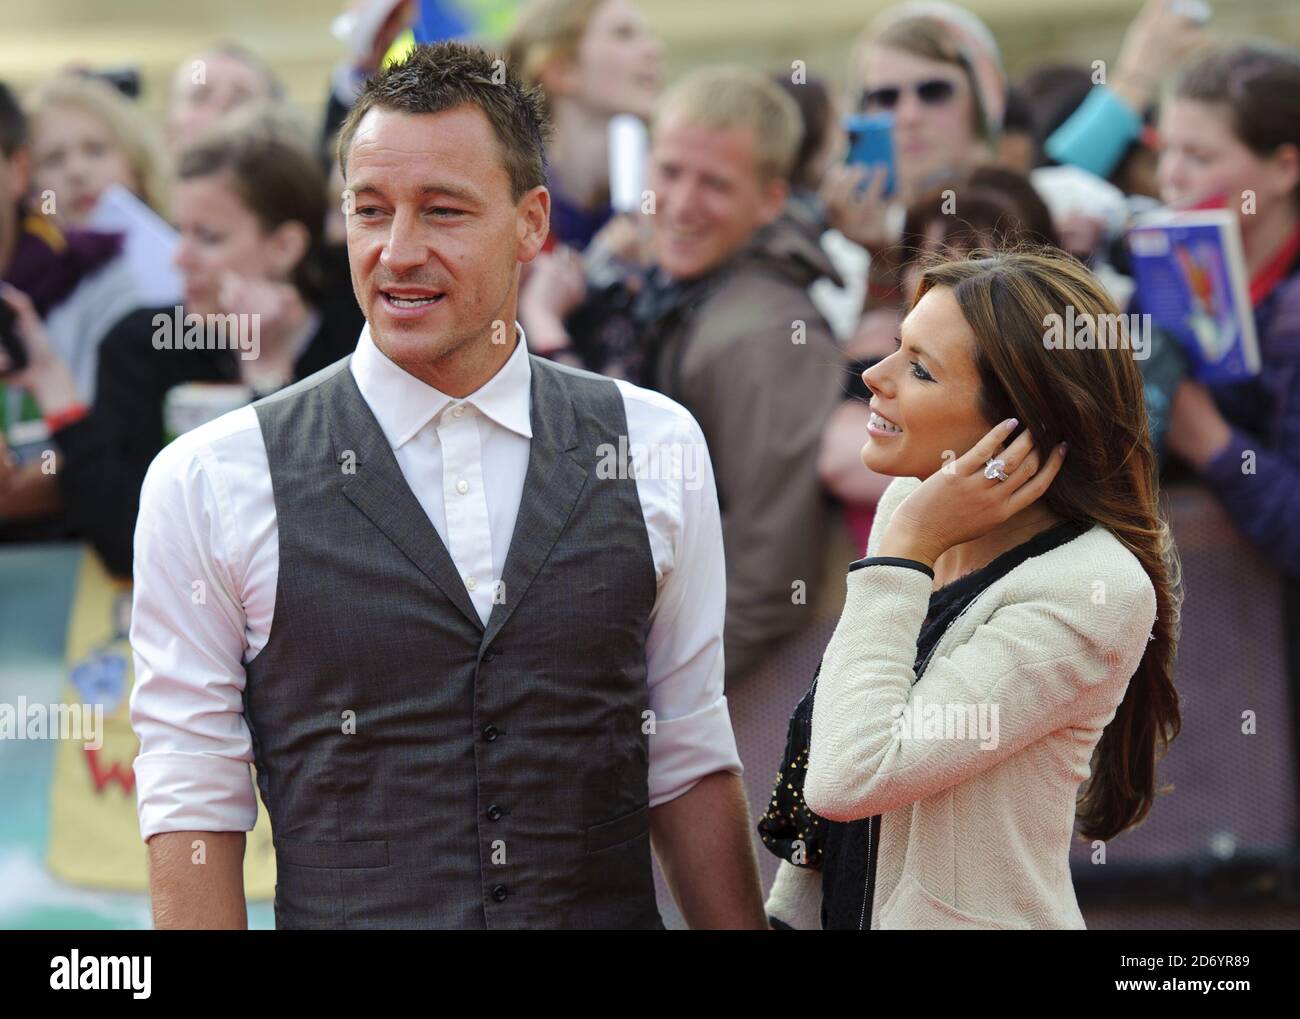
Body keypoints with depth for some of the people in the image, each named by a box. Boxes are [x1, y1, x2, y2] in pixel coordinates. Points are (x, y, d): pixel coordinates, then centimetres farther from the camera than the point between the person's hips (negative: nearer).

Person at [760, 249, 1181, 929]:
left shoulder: (1094, 592, -24)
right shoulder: (908, 503, 0)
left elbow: (849, 779, -28)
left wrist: (907, 553, -24)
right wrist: (785, 915, 11)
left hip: (973, 921, -7)